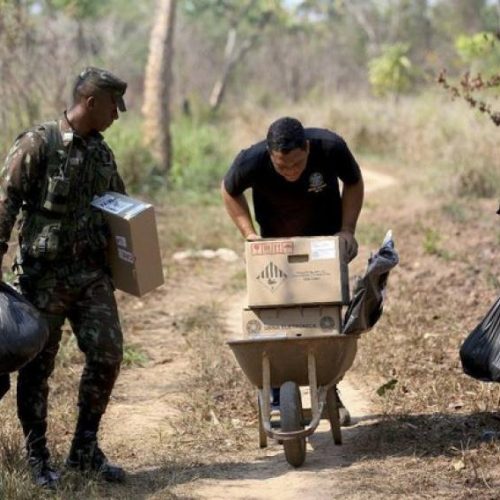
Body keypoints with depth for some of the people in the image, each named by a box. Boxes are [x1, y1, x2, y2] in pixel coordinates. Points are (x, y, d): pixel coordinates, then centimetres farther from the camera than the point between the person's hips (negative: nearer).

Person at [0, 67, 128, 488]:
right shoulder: (37, 144, -9)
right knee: (38, 366, 2)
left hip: (93, 274, 6)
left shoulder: (101, 152, 11)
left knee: (107, 355, 0)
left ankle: (85, 450, 14)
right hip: (44, 274, -6)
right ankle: (38, 458, 13)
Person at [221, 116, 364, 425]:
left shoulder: (330, 148, -31)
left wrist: (348, 230, -17)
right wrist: (248, 233, -17)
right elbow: (230, 192, -7)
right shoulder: (252, 162, -31)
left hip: (326, 239, 1)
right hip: (276, 244, 0)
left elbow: (354, 183, -8)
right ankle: (275, 399, 6)